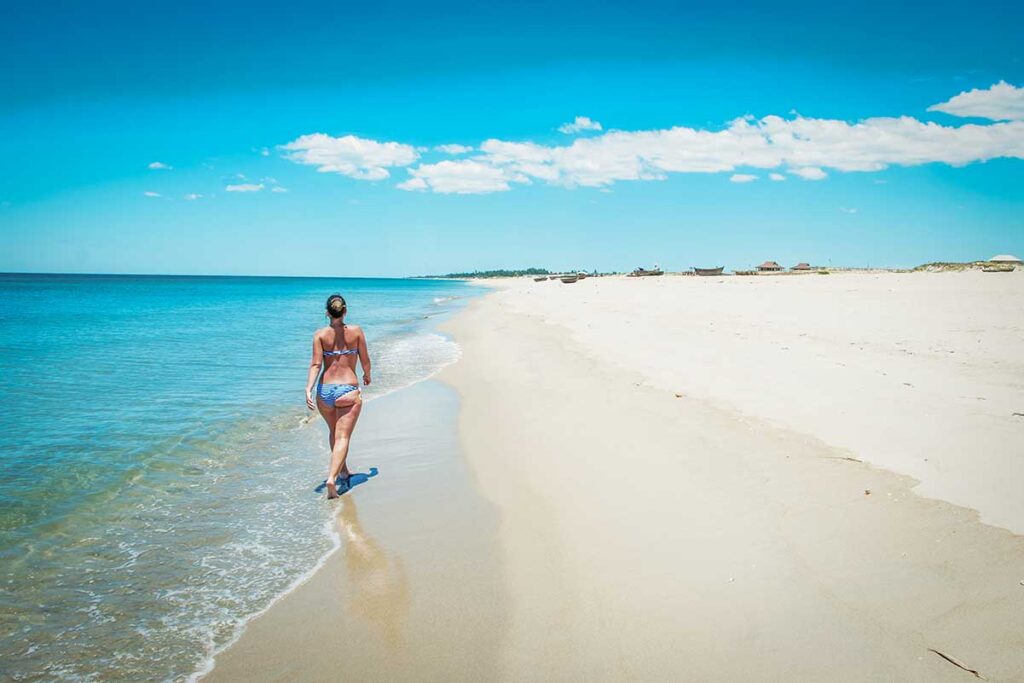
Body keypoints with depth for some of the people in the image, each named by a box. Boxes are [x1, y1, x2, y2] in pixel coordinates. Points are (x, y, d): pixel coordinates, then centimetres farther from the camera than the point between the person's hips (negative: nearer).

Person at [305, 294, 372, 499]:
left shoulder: (320, 334, 1)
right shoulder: (356, 331, 0)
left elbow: (316, 364, -9)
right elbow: (365, 361, 5)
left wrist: (308, 389, -13)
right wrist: (367, 375, 25)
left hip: (324, 390, 3)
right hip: (348, 390, -3)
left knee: (334, 432, 24)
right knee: (343, 437, -3)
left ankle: (343, 470, 41)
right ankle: (332, 478, -22)